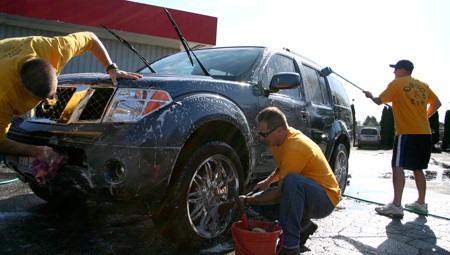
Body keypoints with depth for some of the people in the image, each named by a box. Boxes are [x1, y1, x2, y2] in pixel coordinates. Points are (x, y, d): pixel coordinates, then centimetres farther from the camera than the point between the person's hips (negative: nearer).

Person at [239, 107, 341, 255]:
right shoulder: (282, 138, -1)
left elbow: (280, 193, -23)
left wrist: (247, 201, -13)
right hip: (304, 194, 9)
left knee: (291, 180, -39)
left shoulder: (295, 148, -28)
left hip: (326, 200, -9)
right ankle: (302, 226, 10)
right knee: (258, 201, -2)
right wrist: (268, 181, 5)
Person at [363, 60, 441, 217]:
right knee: (418, 168, 16)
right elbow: (437, 103, 21)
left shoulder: (396, 84, -2)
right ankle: (421, 203, 24)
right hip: (425, 133, 7)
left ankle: (396, 206, -16)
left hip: (407, 132, -7)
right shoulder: (422, 85, 16)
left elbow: (379, 101, 3)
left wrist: (370, 96, 22)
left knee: (398, 167, -10)